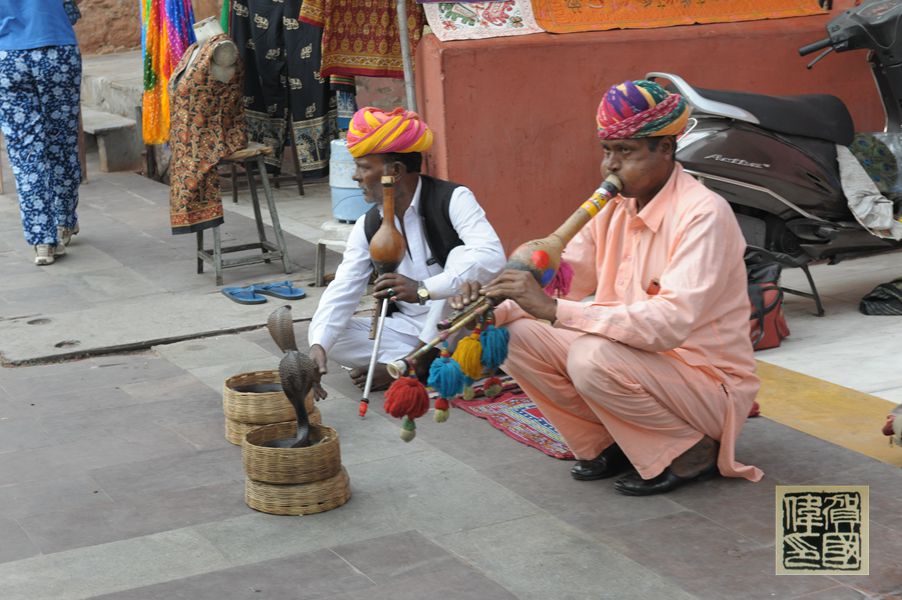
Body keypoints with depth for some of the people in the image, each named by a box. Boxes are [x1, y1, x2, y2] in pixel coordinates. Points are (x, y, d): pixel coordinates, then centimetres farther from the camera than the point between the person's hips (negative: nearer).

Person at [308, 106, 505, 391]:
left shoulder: (452, 199, -16)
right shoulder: (368, 227, 2)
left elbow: (492, 257, -33)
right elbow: (341, 292, -7)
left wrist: (424, 289, -45)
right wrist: (318, 346, -26)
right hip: (408, 327, 5)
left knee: (462, 255, -31)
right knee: (324, 334, -13)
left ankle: (407, 366, -24)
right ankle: (430, 364, -19)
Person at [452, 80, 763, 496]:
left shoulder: (702, 214, -21)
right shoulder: (614, 208, 3)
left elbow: (671, 324, -34)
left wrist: (555, 310, -39)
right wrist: (492, 309, -16)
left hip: (710, 385, -7)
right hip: (638, 362, 7)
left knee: (593, 358, -33)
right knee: (516, 335, -8)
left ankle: (691, 452, -9)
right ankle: (606, 444, 6)